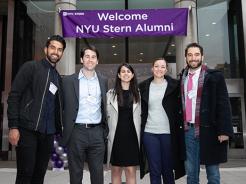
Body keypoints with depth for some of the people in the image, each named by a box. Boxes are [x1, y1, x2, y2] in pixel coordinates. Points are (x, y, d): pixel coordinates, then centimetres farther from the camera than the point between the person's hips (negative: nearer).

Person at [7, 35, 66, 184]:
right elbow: (14, 96, -7)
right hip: (28, 130, -5)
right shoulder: (31, 67, -1)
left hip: (48, 133, 6)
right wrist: (13, 126, -14)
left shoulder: (58, 78, 16)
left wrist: (58, 130, 10)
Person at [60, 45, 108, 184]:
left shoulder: (103, 81, 10)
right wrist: (65, 132, 1)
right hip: (76, 132, -2)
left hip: (97, 132, 2)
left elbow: (105, 106, 14)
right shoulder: (69, 80, 2)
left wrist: (105, 130, 9)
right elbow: (64, 107, 3)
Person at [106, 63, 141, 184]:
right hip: (116, 136, 0)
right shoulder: (111, 93, 3)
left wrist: (138, 133, 4)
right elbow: (107, 115, 4)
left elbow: (140, 115, 8)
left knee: (131, 170, 3)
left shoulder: (137, 94, 7)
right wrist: (108, 133, 0)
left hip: (132, 136, 1)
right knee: (116, 170, 9)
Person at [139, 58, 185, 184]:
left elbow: (179, 107, 4)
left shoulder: (174, 85, 2)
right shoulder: (144, 86, 7)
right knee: (154, 170, 6)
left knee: (168, 170, 9)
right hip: (149, 133, 1)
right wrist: (139, 129, 6)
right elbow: (141, 110, 11)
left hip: (168, 132, -1)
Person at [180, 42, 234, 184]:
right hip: (188, 130, 3)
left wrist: (224, 130, -12)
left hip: (208, 130, -3)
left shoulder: (214, 76, -2)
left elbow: (223, 104, -6)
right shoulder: (182, 78, 9)